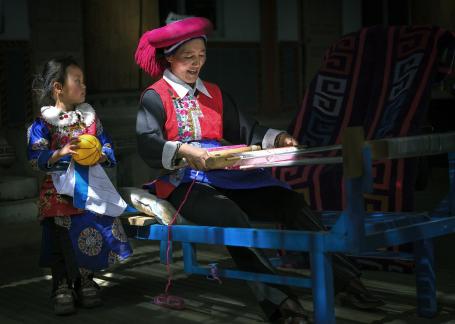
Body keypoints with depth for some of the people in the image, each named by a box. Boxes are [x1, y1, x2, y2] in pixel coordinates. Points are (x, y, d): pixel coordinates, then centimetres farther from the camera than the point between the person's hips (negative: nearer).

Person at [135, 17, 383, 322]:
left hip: (224, 175, 6)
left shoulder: (214, 94, 20)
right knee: (232, 218, -35)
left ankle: (344, 277, -17)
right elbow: (148, 145, -14)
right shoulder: (155, 97, 1)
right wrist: (184, 151, -32)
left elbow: (246, 131, 14)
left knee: (289, 202, -15)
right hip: (183, 182, -5)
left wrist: (278, 138, -5)